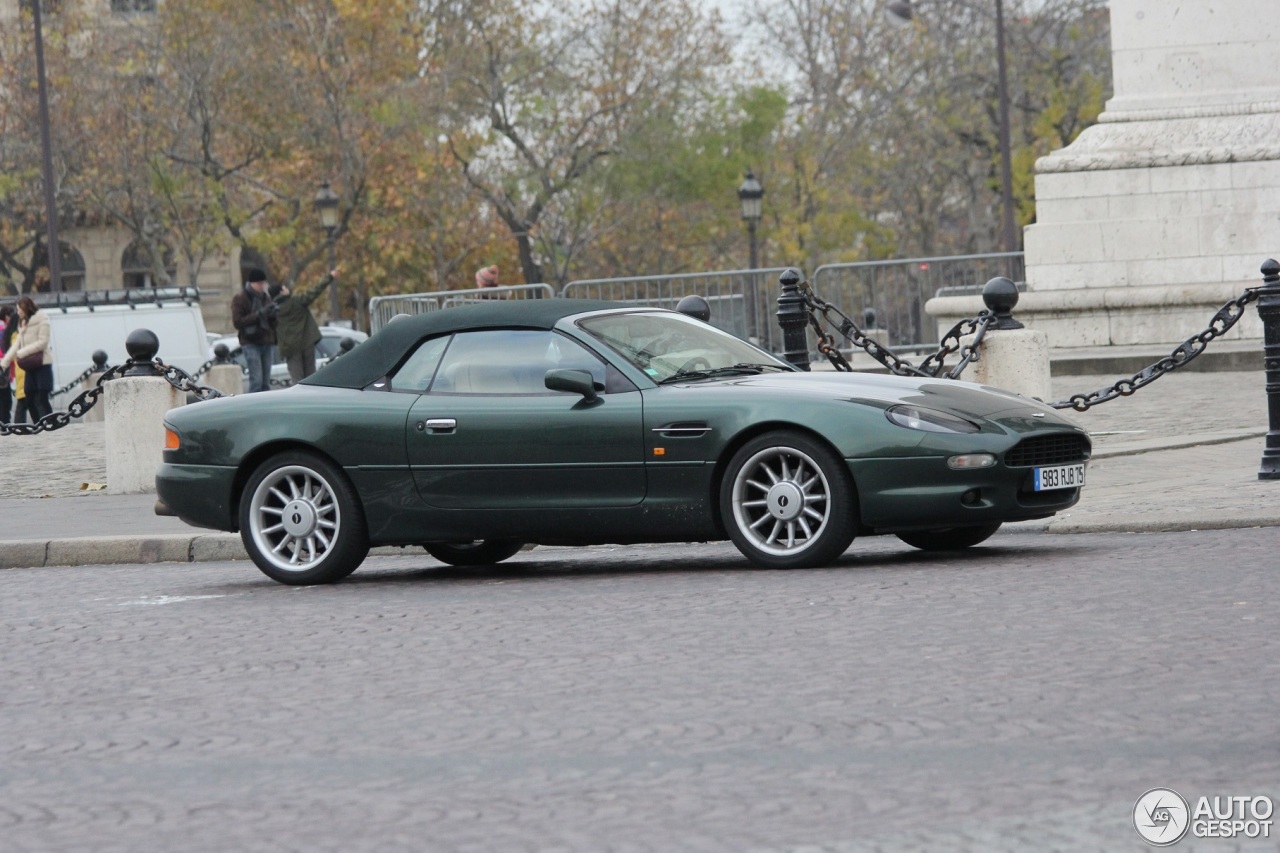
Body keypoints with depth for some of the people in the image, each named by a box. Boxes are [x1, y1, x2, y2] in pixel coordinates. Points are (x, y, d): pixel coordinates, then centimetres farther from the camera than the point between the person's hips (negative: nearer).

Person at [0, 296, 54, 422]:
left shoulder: (42, 319, -6)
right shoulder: (23, 324, 18)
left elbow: (43, 342, -14)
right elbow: (17, 344, 17)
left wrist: (21, 353, -17)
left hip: (43, 363, -8)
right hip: (30, 365, 8)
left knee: (42, 400, -12)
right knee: (30, 400, 4)